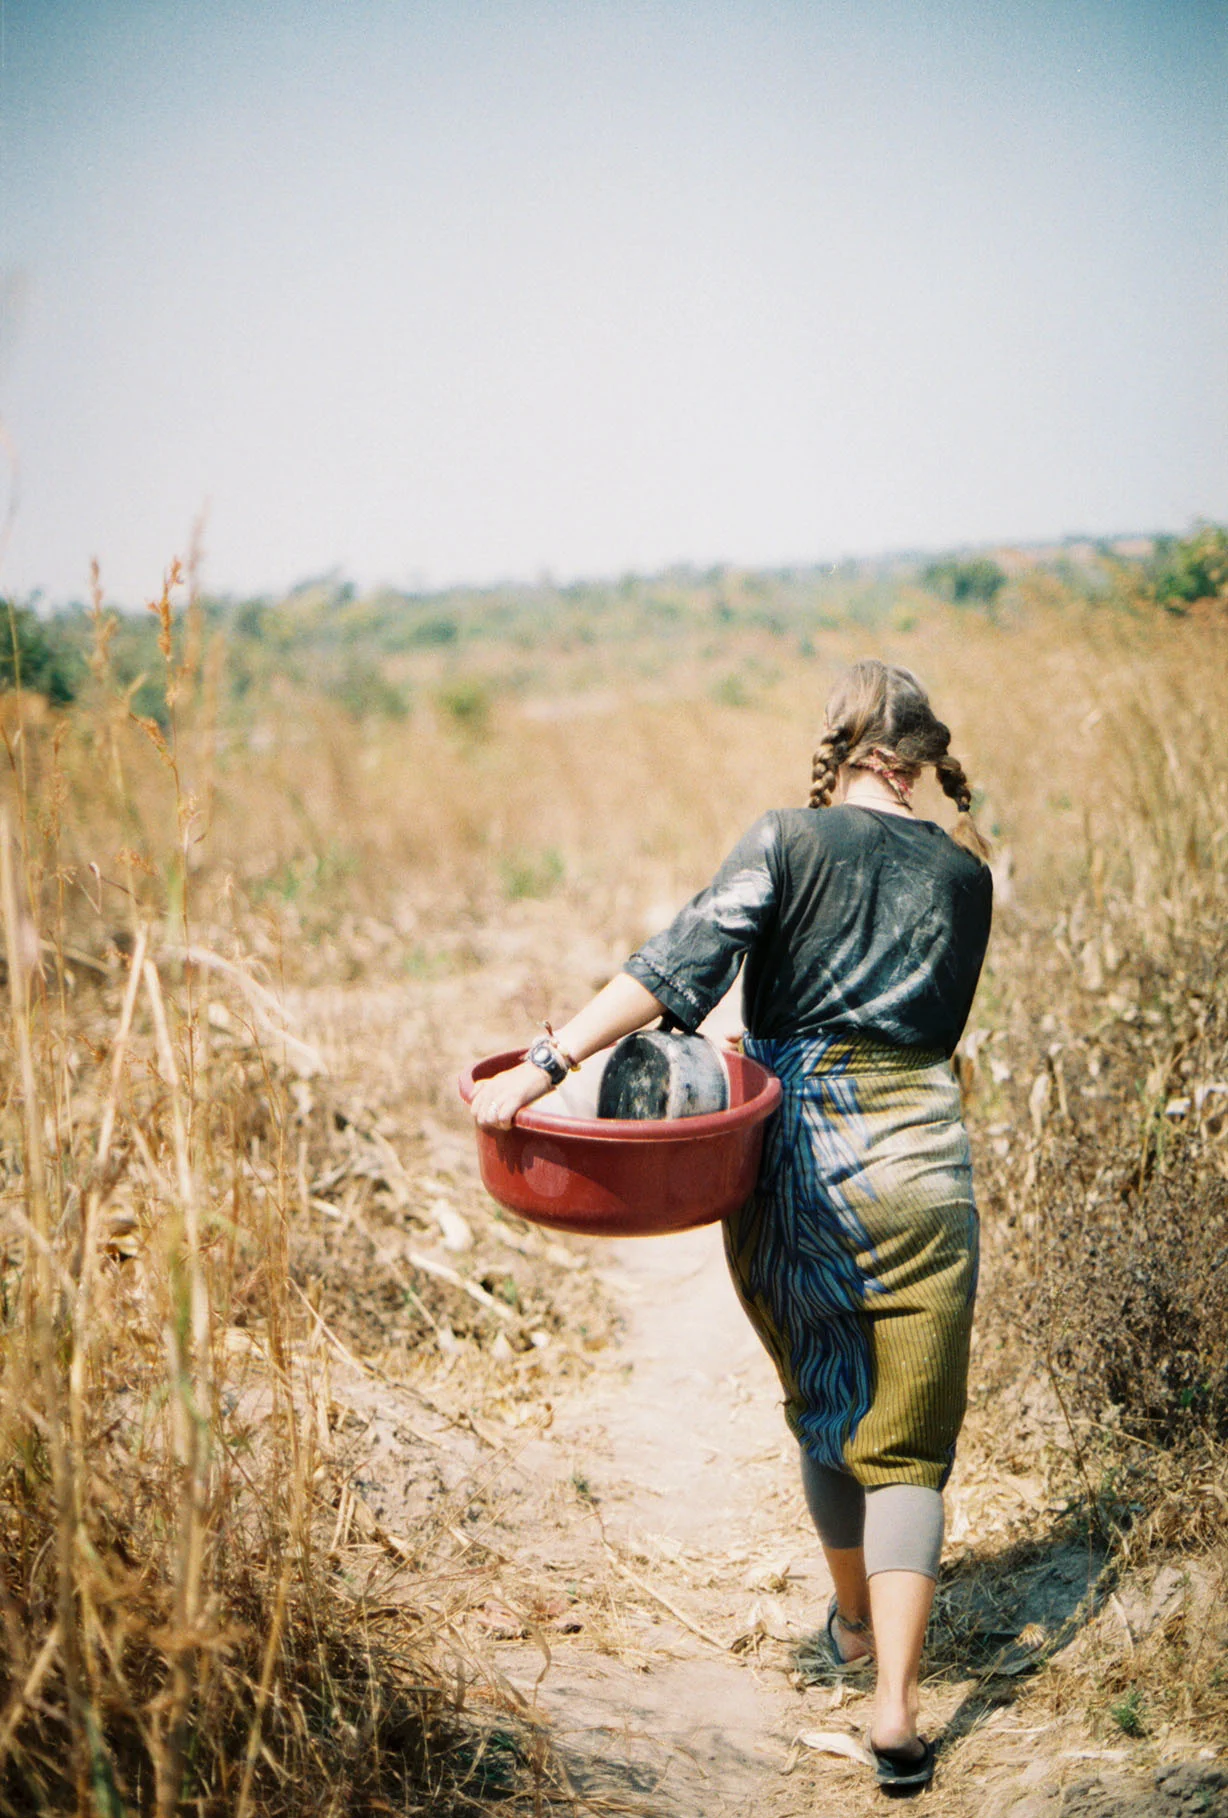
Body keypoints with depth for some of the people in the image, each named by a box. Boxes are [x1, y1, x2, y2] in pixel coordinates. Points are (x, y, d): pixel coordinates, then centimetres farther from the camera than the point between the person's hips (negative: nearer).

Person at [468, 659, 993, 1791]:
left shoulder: (787, 841, -4)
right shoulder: (967, 873, 7)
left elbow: (680, 966, -18)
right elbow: (940, 1027, 13)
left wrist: (545, 1066, -22)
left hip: (795, 1167, 0)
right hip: (918, 1164, 1)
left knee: (823, 1411, 21)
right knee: (907, 1446, 6)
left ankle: (855, 1624, 41)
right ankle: (896, 1708, -4)